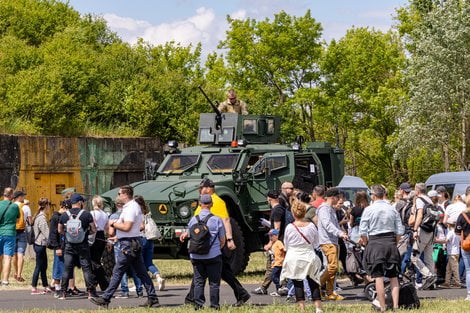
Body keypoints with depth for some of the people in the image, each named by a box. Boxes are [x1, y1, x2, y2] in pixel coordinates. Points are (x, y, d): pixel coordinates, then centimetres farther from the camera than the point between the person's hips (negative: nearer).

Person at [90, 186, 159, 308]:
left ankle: (105, 299, -3)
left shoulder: (130, 208, -15)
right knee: (141, 272, 9)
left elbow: (126, 227, -24)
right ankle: (152, 299, 7)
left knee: (117, 272, -6)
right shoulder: (136, 206, 17)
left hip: (128, 244, -10)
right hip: (135, 243, 10)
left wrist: (114, 224, -8)